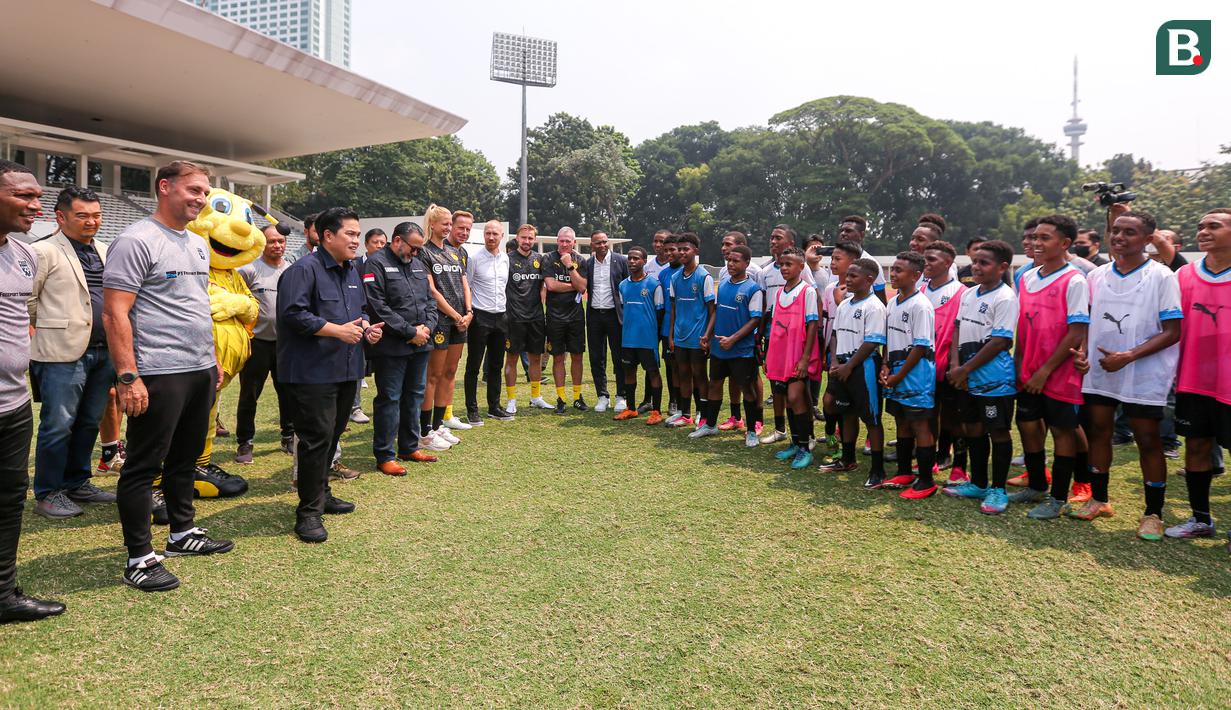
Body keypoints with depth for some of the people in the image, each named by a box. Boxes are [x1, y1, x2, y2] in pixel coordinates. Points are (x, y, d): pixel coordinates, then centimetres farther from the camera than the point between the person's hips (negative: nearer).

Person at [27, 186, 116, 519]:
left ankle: (77, 484, 25)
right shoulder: (44, 251, -6)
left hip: (103, 352, 6)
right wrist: (45, 329, 1)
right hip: (63, 352, -6)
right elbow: (25, 299, -6)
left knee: (89, 423, 13)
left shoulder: (104, 251, 15)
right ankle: (48, 493, 11)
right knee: (58, 425, -1)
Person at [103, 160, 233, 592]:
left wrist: (212, 359, 20)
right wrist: (127, 376, -21)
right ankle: (139, 558, 9)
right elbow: (114, 313, -16)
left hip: (200, 370, 8)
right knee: (144, 466, 1)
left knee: (186, 458, 18)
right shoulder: (137, 241, -11)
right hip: (160, 375, -8)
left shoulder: (197, 245, 15)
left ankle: (182, 533, 31)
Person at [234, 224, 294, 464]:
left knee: (289, 393, 11)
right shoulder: (250, 269, -6)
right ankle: (245, 443, 16)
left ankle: (289, 437, 26)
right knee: (249, 395, 4)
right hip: (257, 342, -4)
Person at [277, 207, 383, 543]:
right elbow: (293, 313, -21)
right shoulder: (304, 269, -12)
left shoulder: (351, 271, 16)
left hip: (346, 369, 9)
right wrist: (338, 330, -21)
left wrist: (366, 327, 6)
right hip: (314, 371, -9)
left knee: (332, 435, 17)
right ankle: (309, 512, 1)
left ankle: (322, 494, 31)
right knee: (317, 438, -8)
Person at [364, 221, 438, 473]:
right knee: (389, 399, -1)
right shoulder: (377, 263, -9)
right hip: (391, 347, -7)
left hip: (420, 344, 8)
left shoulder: (418, 264, 15)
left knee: (414, 395, 15)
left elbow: (431, 299, 16)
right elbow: (378, 307, -18)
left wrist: (427, 327, -4)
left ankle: (409, 447, 28)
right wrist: (411, 332, -17)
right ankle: (384, 456, 8)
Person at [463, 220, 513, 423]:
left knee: (496, 365, 12)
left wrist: (504, 309, 15)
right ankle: (472, 410, 6)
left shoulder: (505, 258, 9)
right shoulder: (474, 258, -7)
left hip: (500, 316, 6)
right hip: (480, 317, -6)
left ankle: (494, 407, 22)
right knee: (474, 366, 0)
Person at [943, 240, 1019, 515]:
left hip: (994, 379, -8)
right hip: (967, 378, 8)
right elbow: (958, 330, 12)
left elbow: (999, 342, -18)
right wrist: (955, 365, -2)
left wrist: (965, 369, -15)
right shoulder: (968, 294, 11)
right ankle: (977, 483, 30)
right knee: (973, 429, 16)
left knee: (998, 431, 2)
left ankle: (998, 489, 13)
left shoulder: (1005, 298, -13)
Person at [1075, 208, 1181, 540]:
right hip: (1099, 370, 5)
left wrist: (1129, 356, -21)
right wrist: (1083, 351, -4)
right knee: (1098, 430, 10)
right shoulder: (1097, 275, 7)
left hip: (1144, 374, -5)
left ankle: (1153, 513, 14)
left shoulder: (1161, 276, -7)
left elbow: (1172, 331, -11)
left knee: (1148, 440, 2)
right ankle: (1099, 499, 25)